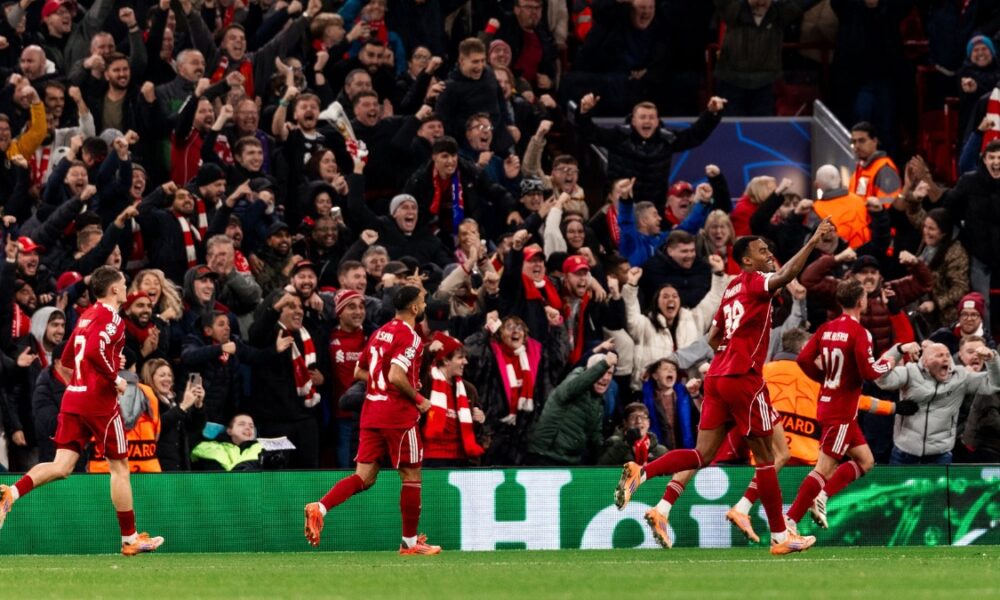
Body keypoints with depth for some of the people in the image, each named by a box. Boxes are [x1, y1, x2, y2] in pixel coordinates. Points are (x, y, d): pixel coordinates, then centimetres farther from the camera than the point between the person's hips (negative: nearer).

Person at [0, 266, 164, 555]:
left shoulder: (86, 317, 17)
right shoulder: (110, 317, -10)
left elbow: (67, 358, 24)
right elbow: (94, 351, -25)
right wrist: (115, 379, -15)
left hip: (73, 398, 7)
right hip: (99, 401, -7)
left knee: (61, 467, 0)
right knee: (119, 466, 5)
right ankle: (130, 539, 11)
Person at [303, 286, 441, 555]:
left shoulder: (380, 332, 14)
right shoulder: (409, 336, -12)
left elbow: (359, 372, 20)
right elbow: (396, 376, -24)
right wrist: (418, 399, -11)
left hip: (371, 411, 8)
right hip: (399, 416, -7)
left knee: (365, 477, 5)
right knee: (411, 476, 5)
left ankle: (319, 508, -17)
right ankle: (410, 541, 11)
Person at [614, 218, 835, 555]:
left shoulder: (732, 289, 19)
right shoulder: (754, 281, -5)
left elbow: (713, 338, 24)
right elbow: (786, 275, -26)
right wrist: (812, 242, -26)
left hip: (718, 376, 8)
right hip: (743, 378, -8)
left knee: (703, 455, 4)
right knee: (765, 456, 1)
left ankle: (640, 473, -15)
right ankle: (780, 537, 6)